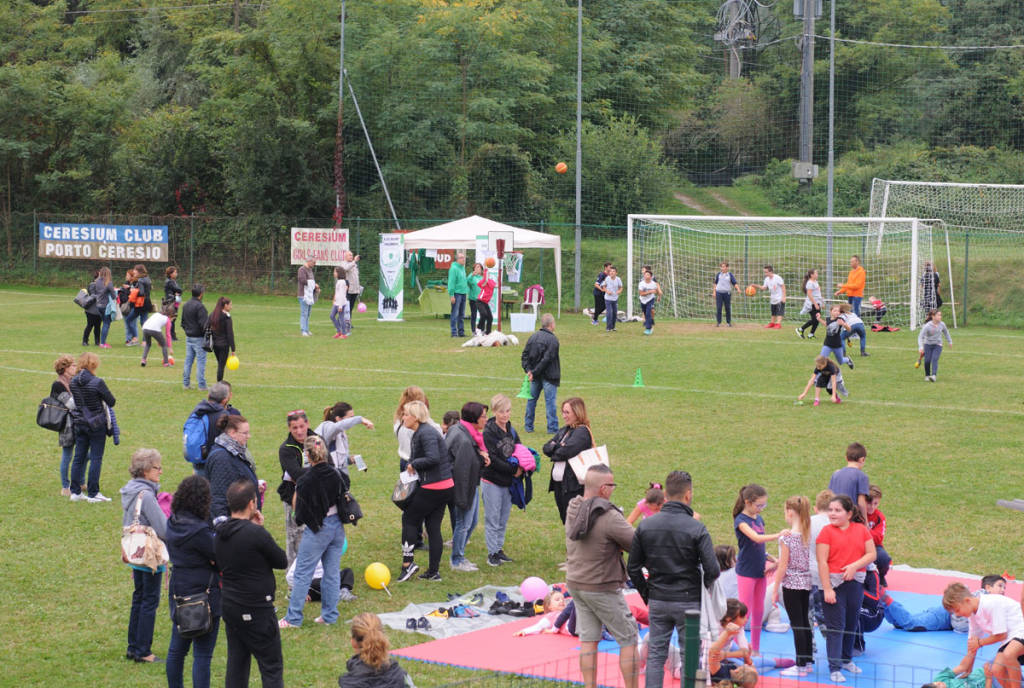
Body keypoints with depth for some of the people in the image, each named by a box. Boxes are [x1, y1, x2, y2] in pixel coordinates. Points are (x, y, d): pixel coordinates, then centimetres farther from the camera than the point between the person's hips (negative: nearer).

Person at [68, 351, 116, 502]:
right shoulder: (97, 382, -18)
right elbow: (111, 402, -11)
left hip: (79, 423, 5)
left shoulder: (73, 382, -2)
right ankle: (93, 494, 4)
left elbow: (73, 399, 9)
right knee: (96, 458, 2)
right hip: (97, 425, -5)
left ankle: (75, 492, 15)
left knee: (79, 457, 12)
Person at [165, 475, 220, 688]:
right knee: (202, 655, -1)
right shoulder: (199, 531, -23)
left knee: (177, 648, 20)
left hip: (178, 593, 8)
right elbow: (222, 557, -17)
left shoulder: (173, 524, 2)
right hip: (203, 595, -8)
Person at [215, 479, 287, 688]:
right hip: (256, 609, -8)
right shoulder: (256, 534, -20)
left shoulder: (220, 534, 5)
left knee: (236, 663, 14)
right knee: (272, 666, -1)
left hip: (229, 606, 8)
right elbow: (282, 561, -9)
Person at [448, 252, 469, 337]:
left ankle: (461, 331, 15)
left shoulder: (463, 268, 16)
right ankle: (454, 332, -6)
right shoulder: (454, 268, -10)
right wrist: (451, 295, -18)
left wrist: (467, 291, 13)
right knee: (455, 314, -7)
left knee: (462, 314, 11)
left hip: (463, 293, 8)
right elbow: (451, 282, -14)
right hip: (456, 293, -8)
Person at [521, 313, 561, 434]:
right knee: (550, 401, -2)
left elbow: (525, 355, 2)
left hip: (536, 376, 6)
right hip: (549, 376, -6)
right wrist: (534, 372, -14)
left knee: (532, 399, 15)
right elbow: (547, 359, -19)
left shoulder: (533, 337, 6)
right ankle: (552, 428, -1)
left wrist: (528, 370, -5)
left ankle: (528, 425, 20)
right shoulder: (553, 340, -14)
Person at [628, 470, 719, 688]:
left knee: (655, 656, 10)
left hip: (657, 602, 3)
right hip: (689, 602, -3)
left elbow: (633, 568, 2)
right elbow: (712, 570, -15)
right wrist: (701, 590, 5)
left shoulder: (645, 525, -1)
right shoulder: (696, 528, -13)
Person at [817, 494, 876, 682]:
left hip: (855, 583, 4)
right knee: (835, 626, -3)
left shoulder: (861, 530, 6)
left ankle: (847, 659, 32)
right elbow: (822, 562, -10)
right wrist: (827, 589, -16)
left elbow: (872, 554, 3)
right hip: (834, 583, -4)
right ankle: (834, 668, 0)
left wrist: (854, 566, -14)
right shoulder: (827, 531, -5)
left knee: (851, 624, 15)